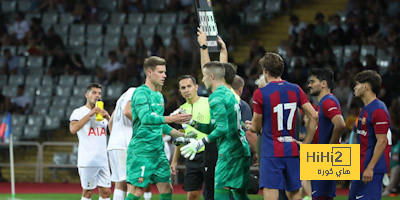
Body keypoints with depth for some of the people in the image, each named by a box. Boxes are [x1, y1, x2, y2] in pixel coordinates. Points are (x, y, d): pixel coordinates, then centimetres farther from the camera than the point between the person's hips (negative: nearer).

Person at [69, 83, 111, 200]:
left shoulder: (102, 114, 19)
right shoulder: (79, 112, 0)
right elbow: (73, 129, -18)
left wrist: (108, 118, -5)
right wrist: (90, 114, -20)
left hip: (103, 160, 6)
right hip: (87, 160, -6)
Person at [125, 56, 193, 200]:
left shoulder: (159, 96, 17)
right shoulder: (141, 93, -10)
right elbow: (145, 117, -27)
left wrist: (182, 135, 22)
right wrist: (171, 119, -35)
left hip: (158, 150, 9)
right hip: (141, 150, -9)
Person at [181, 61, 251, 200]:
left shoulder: (216, 98, -11)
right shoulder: (229, 93, 19)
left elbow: (222, 128, -20)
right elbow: (212, 128, 21)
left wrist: (200, 143, -18)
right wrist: (191, 121, 17)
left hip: (229, 151, -10)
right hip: (242, 150, 10)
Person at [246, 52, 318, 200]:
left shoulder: (260, 94, -8)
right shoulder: (295, 89, 5)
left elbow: (256, 128, 0)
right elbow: (314, 117, 2)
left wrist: (248, 126, 24)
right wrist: (306, 143, 9)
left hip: (271, 153, -5)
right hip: (292, 151, 5)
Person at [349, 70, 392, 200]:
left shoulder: (378, 110, -16)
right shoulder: (366, 109, 16)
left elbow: (381, 142, -21)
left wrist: (370, 168, -25)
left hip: (371, 169, -10)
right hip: (360, 167, 10)